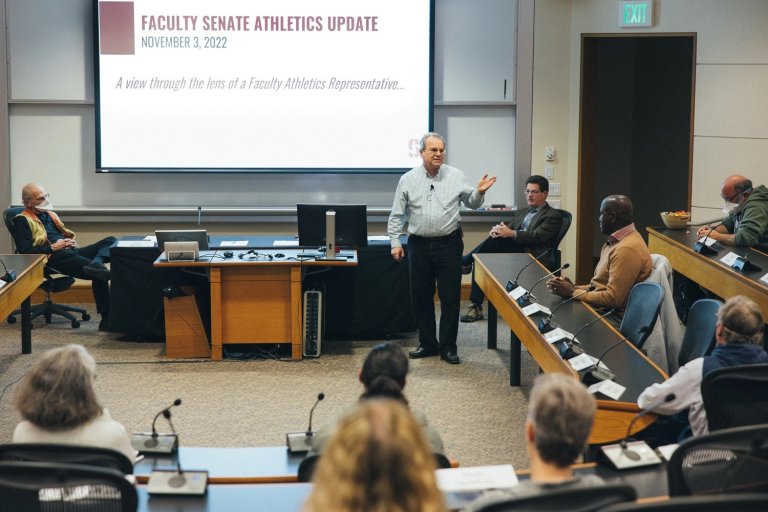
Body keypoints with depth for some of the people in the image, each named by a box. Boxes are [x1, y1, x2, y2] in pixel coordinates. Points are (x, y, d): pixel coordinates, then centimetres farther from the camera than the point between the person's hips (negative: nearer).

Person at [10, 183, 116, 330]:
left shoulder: (50, 214, 30)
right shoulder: (22, 221, 4)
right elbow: (25, 251, -7)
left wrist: (72, 243, 11)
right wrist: (53, 247, -11)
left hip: (71, 252, 8)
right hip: (53, 258, -8)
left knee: (111, 241, -17)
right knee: (98, 273, -33)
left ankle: (96, 264, -45)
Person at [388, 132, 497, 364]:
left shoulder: (456, 176, 3)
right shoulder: (408, 179, 3)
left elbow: (471, 203, 9)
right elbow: (397, 215, 5)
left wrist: (479, 192, -12)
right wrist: (395, 242, -1)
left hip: (449, 244, -1)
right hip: (419, 245, 1)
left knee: (450, 298, -1)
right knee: (421, 297, 7)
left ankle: (448, 347, 7)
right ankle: (427, 344, 20)